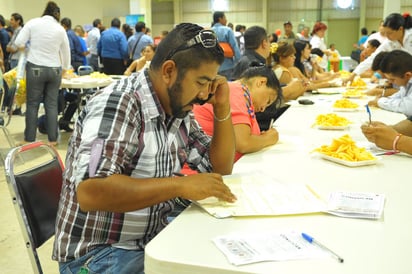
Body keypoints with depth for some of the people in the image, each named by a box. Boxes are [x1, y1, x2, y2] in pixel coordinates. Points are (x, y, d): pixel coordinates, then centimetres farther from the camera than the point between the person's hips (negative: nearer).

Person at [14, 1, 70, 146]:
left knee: (32, 104, 5)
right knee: (52, 104, 7)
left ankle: (29, 139, 11)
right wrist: (65, 69, 31)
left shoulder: (33, 23, -1)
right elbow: (66, 52, 15)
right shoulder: (60, 29, 6)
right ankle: (52, 139, 10)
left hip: (35, 68, -2)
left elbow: (19, 43, -4)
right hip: (54, 70, 2)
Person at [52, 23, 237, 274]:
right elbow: (90, 193, -33)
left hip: (154, 237, 8)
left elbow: (221, 168, 9)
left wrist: (222, 108, -3)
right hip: (98, 253, -8)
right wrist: (180, 185, -33)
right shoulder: (119, 104, -22)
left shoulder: (179, 109, 3)